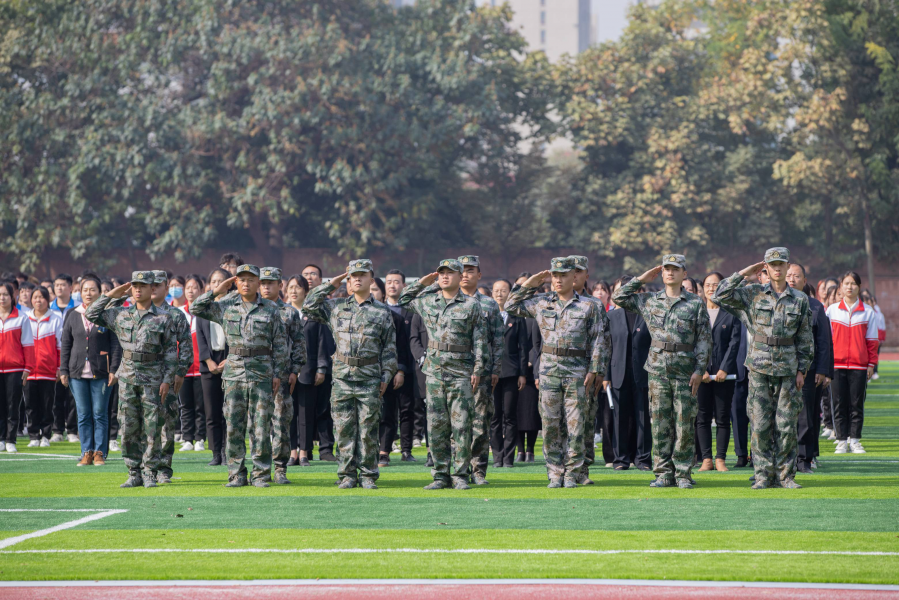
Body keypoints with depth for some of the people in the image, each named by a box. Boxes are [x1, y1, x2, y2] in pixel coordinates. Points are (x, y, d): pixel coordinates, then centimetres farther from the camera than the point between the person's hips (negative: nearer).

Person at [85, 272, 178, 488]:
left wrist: (167, 380, -7)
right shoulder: (121, 315, 8)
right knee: (129, 429, 3)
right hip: (127, 378, 3)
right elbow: (91, 314, 12)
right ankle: (134, 473, 10)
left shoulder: (163, 318, -1)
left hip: (152, 379, -3)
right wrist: (111, 296, 6)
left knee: (152, 429, -3)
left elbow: (171, 351, 0)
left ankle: (149, 473, 4)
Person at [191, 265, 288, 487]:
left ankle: (261, 474, 3)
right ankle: (236, 475, 7)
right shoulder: (226, 307, 9)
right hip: (234, 372, 2)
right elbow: (197, 308, 13)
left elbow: (280, 344, 5)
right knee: (234, 425, 1)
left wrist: (278, 373, -1)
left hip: (262, 373, -2)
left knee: (261, 426, -2)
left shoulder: (271, 309, 4)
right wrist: (216, 291, 4)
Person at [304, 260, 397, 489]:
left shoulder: (383, 312, 6)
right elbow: (308, 306, 10)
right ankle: (347, 475, 7)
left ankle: (368, 475, 6)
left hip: (370, 379, -2)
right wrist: (330, 286, 8)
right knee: (345, 429, 2)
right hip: (342, 378, 2)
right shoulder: (336, 307, 11)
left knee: (368, 430, 0)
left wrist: (386, 376, -1)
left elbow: (390, 348, 6)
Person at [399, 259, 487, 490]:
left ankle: (461, 475, 1)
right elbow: (403, 299, 28)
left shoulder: (471, 305, 2)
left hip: (461, 373, -3)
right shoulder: (426, 302, 10)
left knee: (461, 425, -4)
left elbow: (479, 340, 2)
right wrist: (423, 283, 17)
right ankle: (440, 475, 9)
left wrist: (478, 369, -5)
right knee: (436, 426, 3)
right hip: (434, 372, 3)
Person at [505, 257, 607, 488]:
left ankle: (572, 474, 4)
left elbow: (598, 341, 1)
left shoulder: (589, 306, 2)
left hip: (577, 372, -2)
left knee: (575, 426, -2)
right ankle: (555, 474, 8)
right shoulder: (541, 303, 10)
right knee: (551, 426, 2)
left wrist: (594, 371, -6)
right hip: (549, 371, 2)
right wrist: (529, 285, 8)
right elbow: (511, 307, 15)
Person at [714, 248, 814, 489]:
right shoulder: (754, 293, 5)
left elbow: (805, 340, 11)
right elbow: (721, 296, -5)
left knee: (786, 425, 1)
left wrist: (802, 370, 5)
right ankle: (763, 475, 4)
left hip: (788, 369, 1)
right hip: (759, 368, -1)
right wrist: (744, 273, -3)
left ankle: (785, 475, 8)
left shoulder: (800, 299, 7)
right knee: (760, 425, -2)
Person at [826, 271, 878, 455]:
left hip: (859, 365, 0)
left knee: (857, 404, 1)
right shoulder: (832, 310, 7)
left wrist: (871, 364, 2)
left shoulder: (868, 312, 6)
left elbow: (871, 340, 8)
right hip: (837, 364, 0)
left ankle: (855, 440, 8)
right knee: (839, 404, 1)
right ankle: (842, 441, 6)